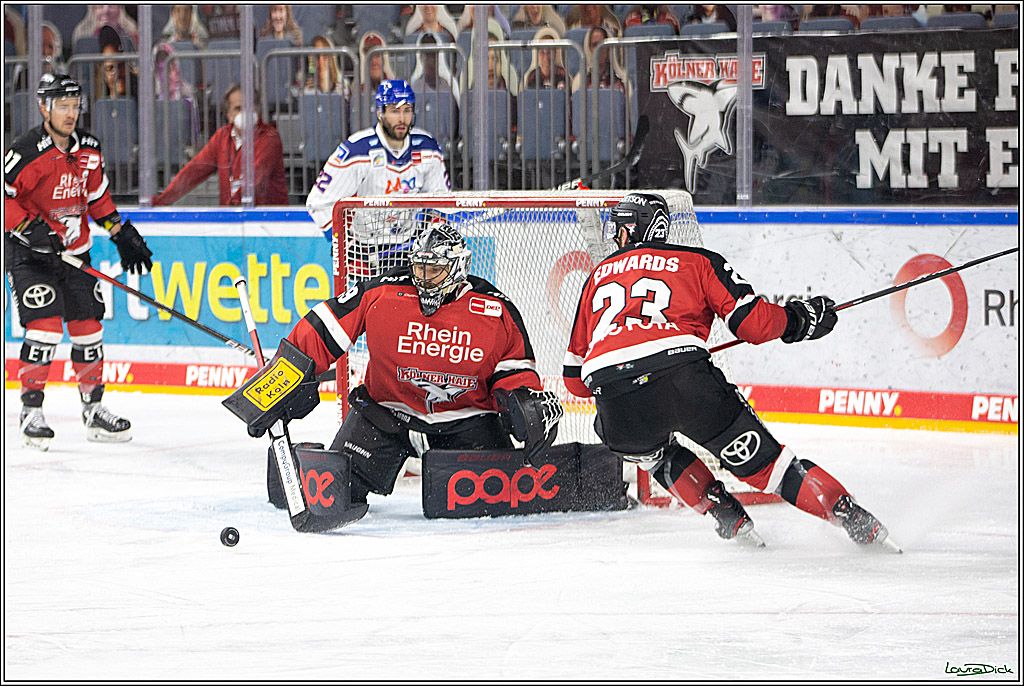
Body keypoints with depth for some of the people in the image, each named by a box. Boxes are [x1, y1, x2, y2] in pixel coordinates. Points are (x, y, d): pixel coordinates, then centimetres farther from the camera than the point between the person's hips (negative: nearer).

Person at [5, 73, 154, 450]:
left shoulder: (89, 150, 3)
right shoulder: (28, 152, -20)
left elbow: (97, 194, 17)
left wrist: (122, 234, 14)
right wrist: (30, 227, -26)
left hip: (74, 251, 7)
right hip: (28, 252, -7)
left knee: (88, 326, 8)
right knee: (45, 326, -18)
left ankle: (93, 408, 21)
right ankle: (31, 412, -9)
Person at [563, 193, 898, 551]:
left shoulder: (598, 276, 30)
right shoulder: (698, 262, 22)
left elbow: (575, 378, 30)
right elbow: (754, 322, 9)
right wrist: (798, 318, 29)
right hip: (685, 381, -1)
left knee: (658, 454, 34)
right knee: (761, 458, 11)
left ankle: (729, 519, 20)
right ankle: (853, 518, 3)